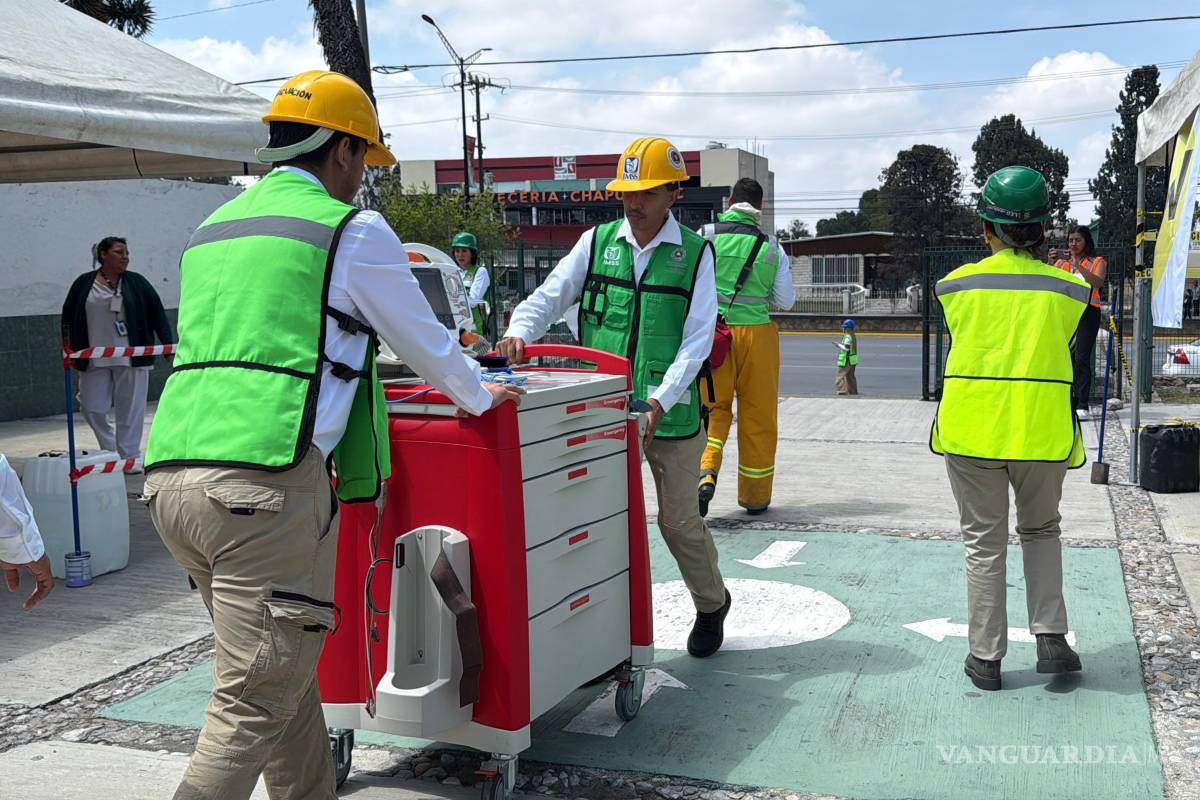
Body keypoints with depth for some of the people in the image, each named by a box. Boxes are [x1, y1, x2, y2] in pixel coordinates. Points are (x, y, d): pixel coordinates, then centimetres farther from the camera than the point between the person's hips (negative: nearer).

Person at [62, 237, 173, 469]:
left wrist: (169, 344, -5)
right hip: (94, 360, 1)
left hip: (131, 358, -1)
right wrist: (70, 350, 7)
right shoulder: (84, 284, 4)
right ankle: (109, 449, 27)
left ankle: (129, 457, 9)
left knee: (130, 408, 0)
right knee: (91, 407, 5)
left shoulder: (137, 283, 3)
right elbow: (68, 317, 11)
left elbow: (157, 313, 1)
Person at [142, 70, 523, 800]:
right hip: (268, 482, -8)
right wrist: (480, 397, 31)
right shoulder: (352, 229, 1)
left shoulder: (214, 228, 22)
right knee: (255, 703, -2)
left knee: (287, 673, 19)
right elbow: (425, 340, 12)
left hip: (171, 477, 8)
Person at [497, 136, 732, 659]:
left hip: (669, 413, -2)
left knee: (679, 520, 8)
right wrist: (518, 332, -18)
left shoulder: (695, 253, -1)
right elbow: (549, 297, 4)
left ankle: (711, 605, 34)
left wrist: (660, 402, -19)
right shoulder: (597, 242, 6)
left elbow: (697, 339, -7)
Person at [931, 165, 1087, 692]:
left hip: (970, 429, 0)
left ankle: (986, 658, 15)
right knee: (1041, 531, 23)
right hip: (1042, 430, 1)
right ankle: (1050, 637, 13)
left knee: (984, 543, 11)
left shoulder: (956, 285, -3)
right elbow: (1062, 347, 11)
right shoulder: (1068, 288, -2)